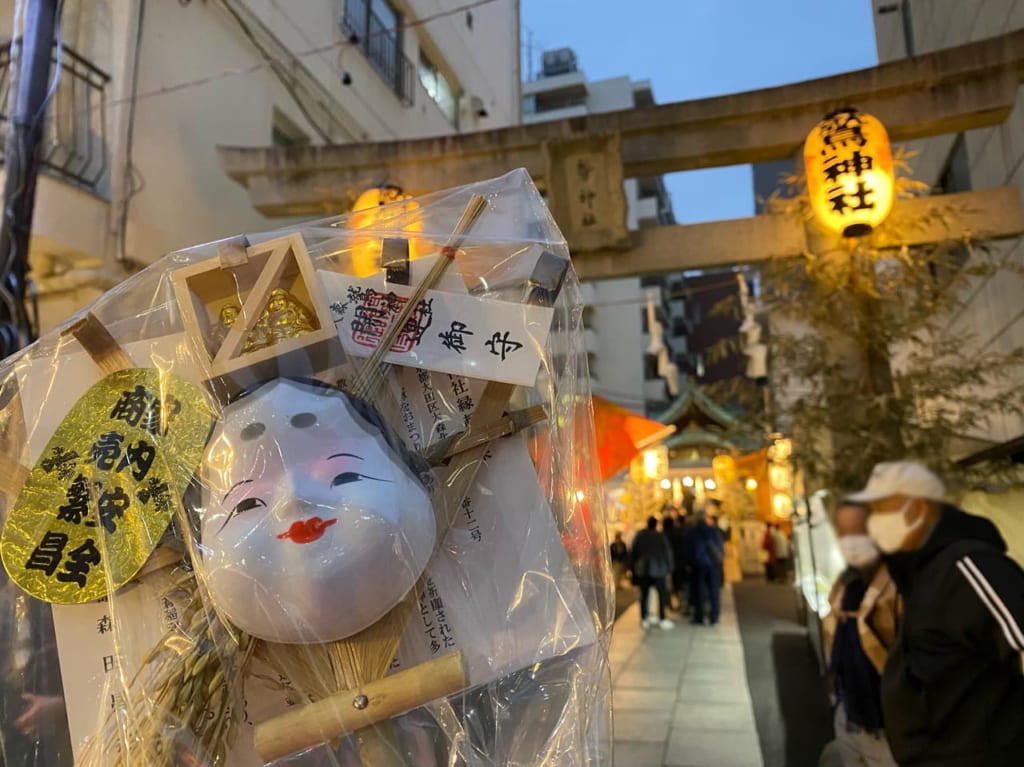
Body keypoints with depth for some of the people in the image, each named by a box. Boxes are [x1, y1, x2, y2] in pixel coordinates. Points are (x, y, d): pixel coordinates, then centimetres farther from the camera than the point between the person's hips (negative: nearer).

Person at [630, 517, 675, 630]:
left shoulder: (640, 535, 0)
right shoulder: (661, 536, -7)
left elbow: (634, 551, 4)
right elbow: (667, 552, -4)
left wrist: (634, 568, 12)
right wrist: (669, 568, 4)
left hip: (642, 569, 3)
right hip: (658, 569, -3)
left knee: (644, 594, 8)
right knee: (662, 593, 5)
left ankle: (644, 619, 11)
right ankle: (662, 619, 0)